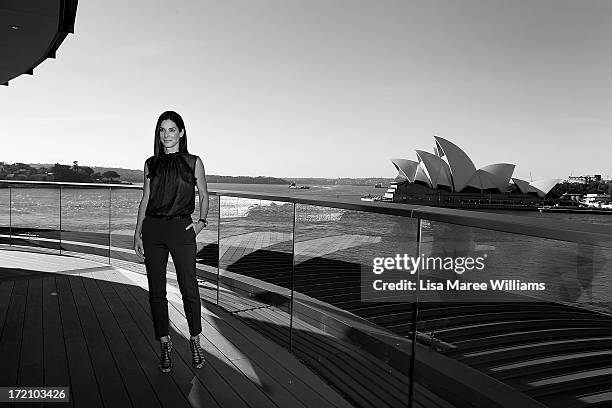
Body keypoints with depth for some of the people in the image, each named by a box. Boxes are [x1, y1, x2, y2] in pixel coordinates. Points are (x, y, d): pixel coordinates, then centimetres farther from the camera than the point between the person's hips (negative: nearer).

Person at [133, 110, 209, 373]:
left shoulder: (193, 162, 3)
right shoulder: (151, 164, 9)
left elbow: (204, 195, 11)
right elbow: (145, 199, 11)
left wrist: (202, 221, -4)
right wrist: (137, 234, 6)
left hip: (181, 229, -2)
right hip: (152, 228, 3)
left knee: (189, 289, -1)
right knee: (156, 291, 7)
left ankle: (195, 340, 19)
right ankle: (165, 343, 21)